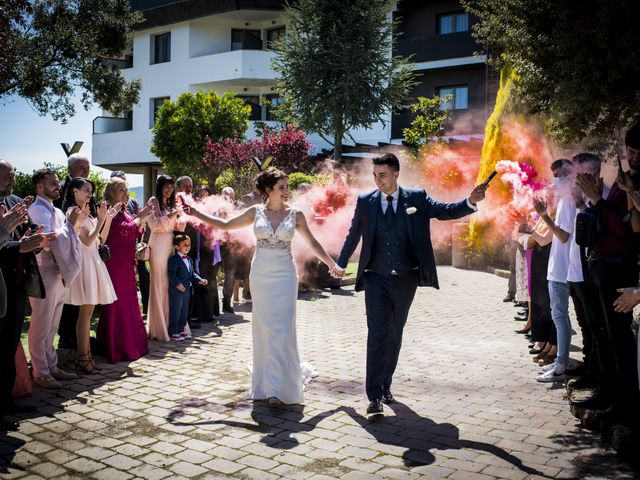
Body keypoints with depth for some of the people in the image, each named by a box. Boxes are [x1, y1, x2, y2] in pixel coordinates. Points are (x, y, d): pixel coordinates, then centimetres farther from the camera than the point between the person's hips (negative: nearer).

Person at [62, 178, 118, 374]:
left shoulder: (88, 212, 17)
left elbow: (101, 239, 14)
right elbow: (87, 241, -15)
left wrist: (108, 218, 8)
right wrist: (101, 219, -17)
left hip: (93, 261, 8)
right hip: (83, 261, -8)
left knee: (88, 311, 9)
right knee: (86, 311, -7)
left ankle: (86, 355, 13)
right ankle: (82, 358, -2)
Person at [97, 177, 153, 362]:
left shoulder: (125, 211, 15)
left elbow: (137, 232, 14)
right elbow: (125, 230, -20)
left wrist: (143, 217, 0)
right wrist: (140, 217, -11)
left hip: (127, 263, 8)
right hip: (115, 262, -8)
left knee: (128, 301, 12)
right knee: (117, 303, -4)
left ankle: (129, 343, 21)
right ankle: (117, 347, 4)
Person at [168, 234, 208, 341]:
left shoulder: (189, 259, 13)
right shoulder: (173, 259, -14)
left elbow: (192, 273, 19)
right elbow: (171, 274, -20)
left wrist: (199, 280, 5)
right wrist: (177, 284, -27)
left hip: (186, 290, 8)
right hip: (175, 290, -8)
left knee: (184, 311, 15)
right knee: (175, 311, -2)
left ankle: (181, 330, 25)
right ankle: (173, 332, 6)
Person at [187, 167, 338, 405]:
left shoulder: (295, 214, 1)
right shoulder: (256, 212, 3)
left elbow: (312, 243, 9)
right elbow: (225, 225, 11)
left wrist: (332, 264, 7)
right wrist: (197, 214, 8)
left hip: (284, 276, -1)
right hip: (260, 275, 2)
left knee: (281, 329, -6)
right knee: (263, 329, 7)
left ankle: (278, 388, -1)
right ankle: (267, 382, 24)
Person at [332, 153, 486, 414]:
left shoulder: (416, 198, 0)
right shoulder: (365, 201, 1)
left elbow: (447, 211, -6)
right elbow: (353, 235, 13)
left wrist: (471, 201, -25)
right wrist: (341, 264, 23)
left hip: (406, 279, 1)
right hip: (377, 279, -1)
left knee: (395, 335, 13)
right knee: (377, 335, -9)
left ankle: (386, 385, 30)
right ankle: (375, 396, -7)